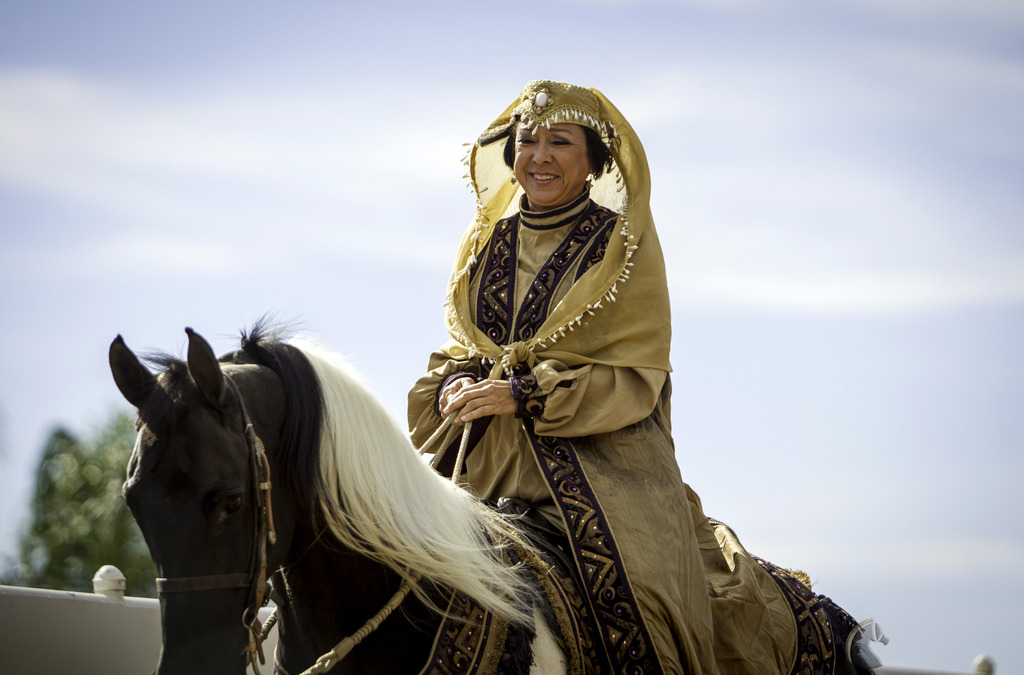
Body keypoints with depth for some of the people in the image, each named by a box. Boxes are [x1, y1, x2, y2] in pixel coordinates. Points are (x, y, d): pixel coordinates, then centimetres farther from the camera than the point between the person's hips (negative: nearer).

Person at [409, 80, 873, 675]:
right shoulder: (486, 244, 12)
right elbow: (457, 348, 19)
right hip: (492, 457, 5)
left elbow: (633, 382, -9)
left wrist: (520, 394, -18)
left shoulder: (625, 245, -3)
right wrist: (455, 386, -6)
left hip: (605, 456, -5)